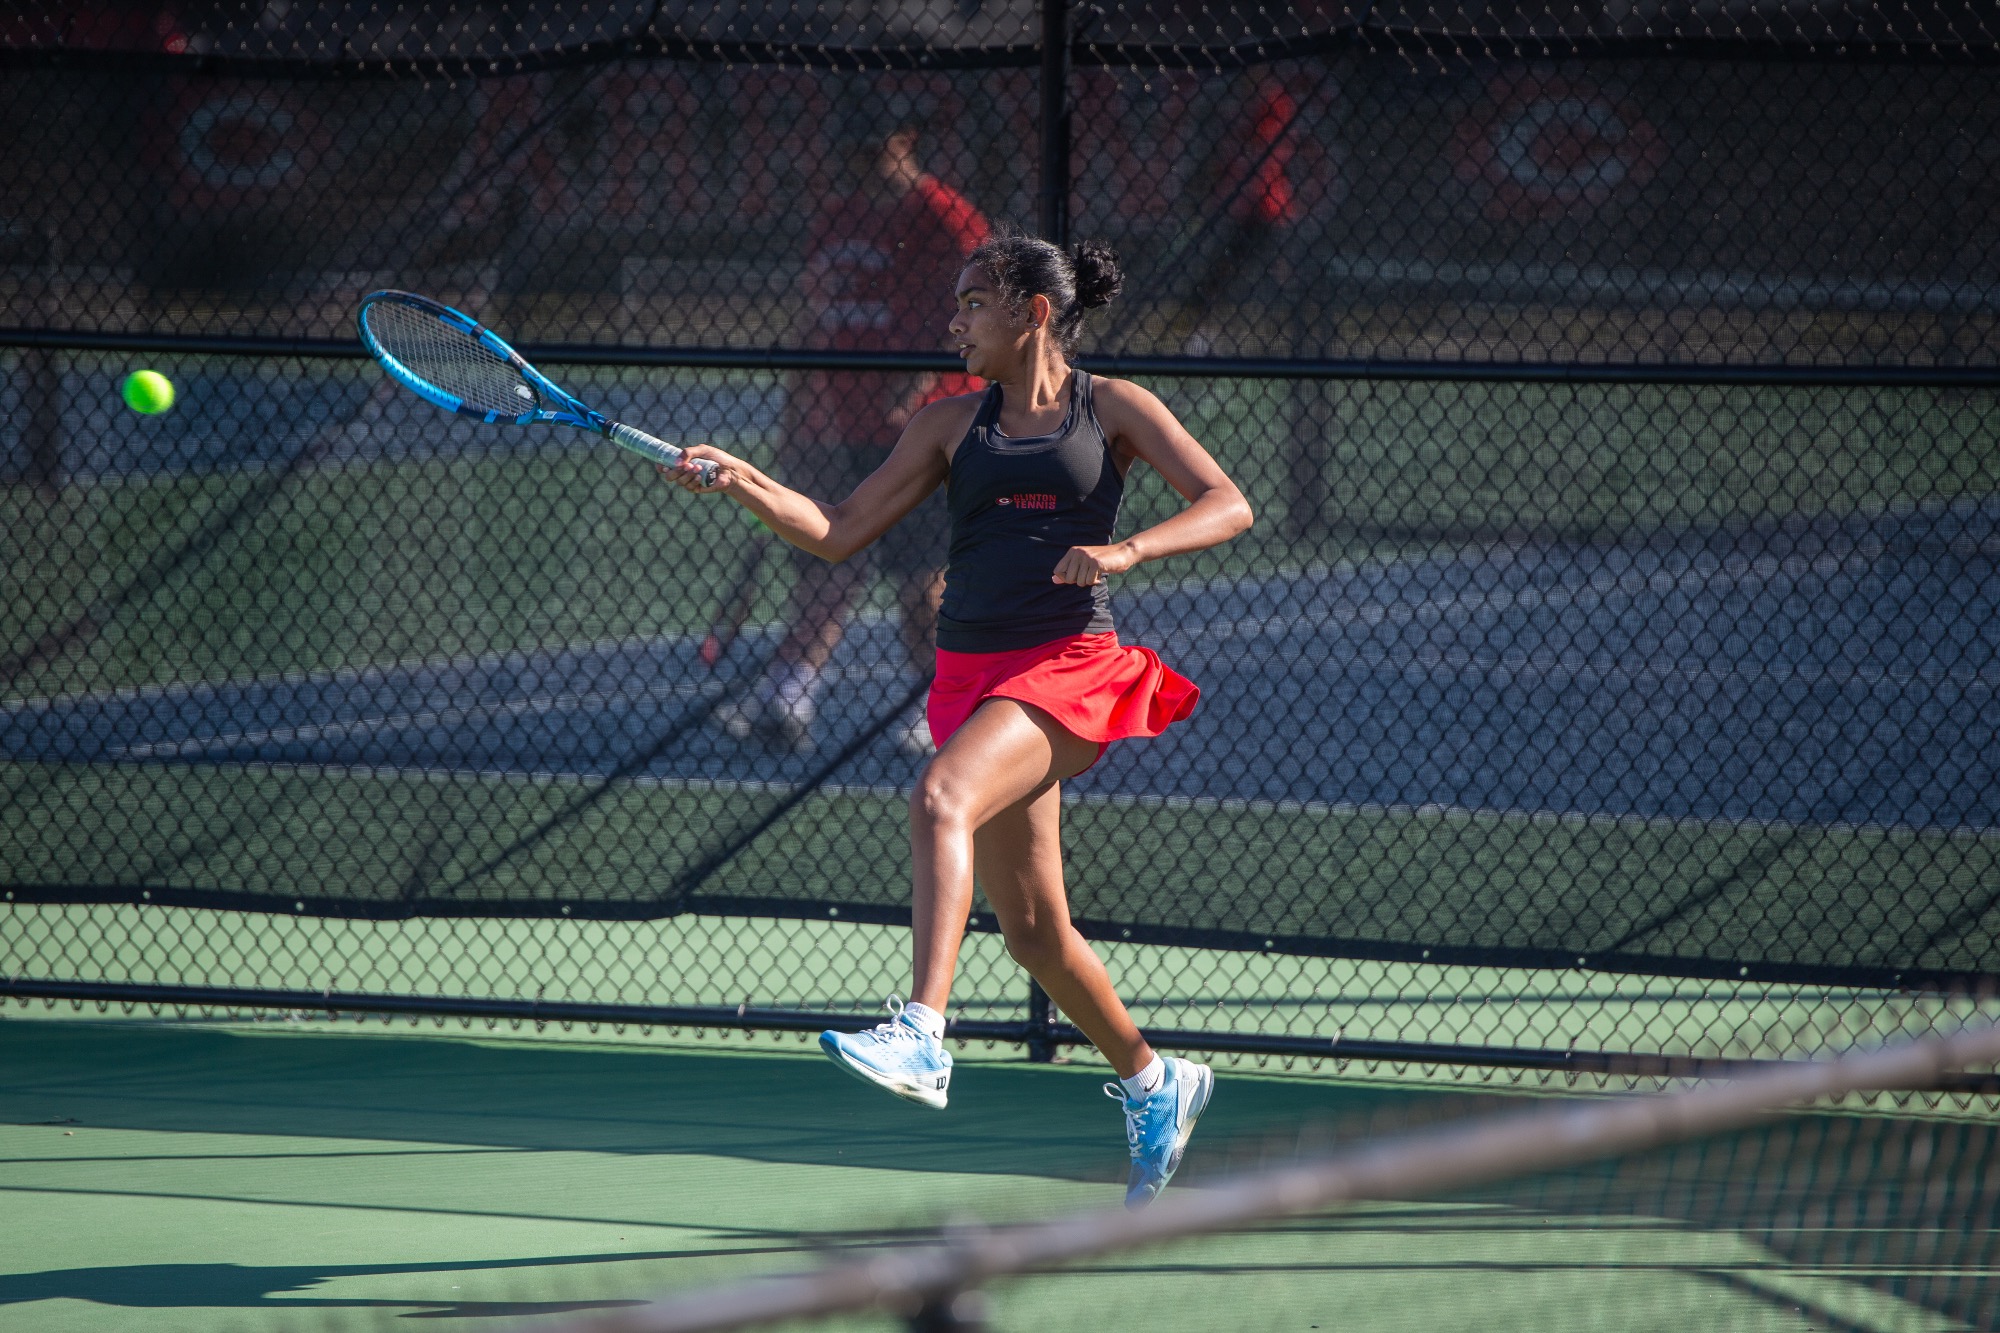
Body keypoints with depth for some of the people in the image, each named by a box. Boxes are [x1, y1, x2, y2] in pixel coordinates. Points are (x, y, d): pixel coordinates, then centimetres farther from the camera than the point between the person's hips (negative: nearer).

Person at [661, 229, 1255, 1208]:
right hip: (971, 673, 6)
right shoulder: (952, 426, 14)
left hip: (1069, 666, -6)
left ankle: (922, 1037, -44)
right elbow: (839, 533, 10)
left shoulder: (1112, 409, 3)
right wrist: (741, 483, -5)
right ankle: (1152, 1084, 33)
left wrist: (1127, 550, -22)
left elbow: (1227, 506, -5)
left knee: (940, 800, -33)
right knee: (1031, 927, 10)